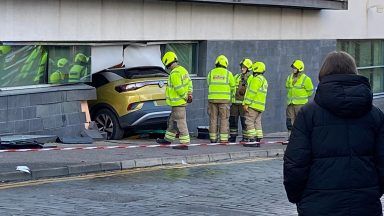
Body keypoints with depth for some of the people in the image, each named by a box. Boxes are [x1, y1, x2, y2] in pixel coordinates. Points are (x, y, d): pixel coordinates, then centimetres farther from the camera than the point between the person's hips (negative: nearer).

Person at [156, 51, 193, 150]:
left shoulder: (175, 73, -20)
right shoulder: (182, 69, 12)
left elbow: (179, 88, -24)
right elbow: (189, 83, 16)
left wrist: (185, 97, -11)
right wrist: (189, 93, 4)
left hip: (178, 102, -10)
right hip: (180, 101, 10)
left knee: (180, 123, -6)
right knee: (172, 121, 20)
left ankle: (185, 143, -5)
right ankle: (168, 139, 30)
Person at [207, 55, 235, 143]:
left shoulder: (211, 73, 4)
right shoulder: (228, 74, -1)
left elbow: (209, 85, 11)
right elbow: (232, 87, 7)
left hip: (213, 98, 2)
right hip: (224, 99, -2)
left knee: (213, 119, 8)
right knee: (224, 119, 1)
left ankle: (213, 138, 9)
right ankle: (223, 138, -3)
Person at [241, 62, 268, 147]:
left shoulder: (256, 79, -12)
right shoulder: (264, 80, 20)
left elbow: (252, 92, -18)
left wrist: (246, 104, -18)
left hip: (253, 105, -10)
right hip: (260, 107, 10)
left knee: (249, 122, -8)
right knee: (257, 123, 11)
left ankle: (252, 139, -12)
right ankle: (258, 140, 9)